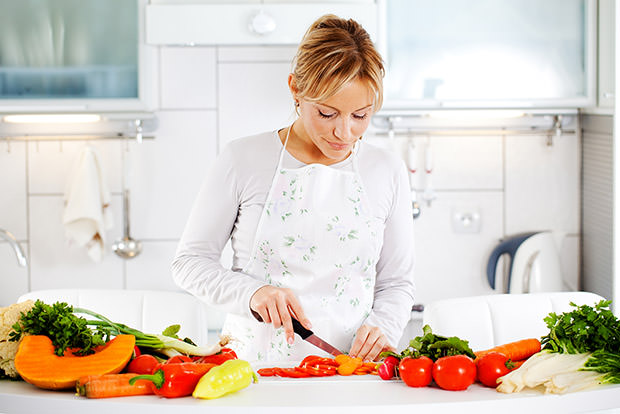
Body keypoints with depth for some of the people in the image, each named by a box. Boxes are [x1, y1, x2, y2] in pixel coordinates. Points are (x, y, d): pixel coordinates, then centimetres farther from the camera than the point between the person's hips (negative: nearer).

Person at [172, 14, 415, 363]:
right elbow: (190, 261, 4)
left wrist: (382, 328, -6)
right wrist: (252, 292, -13)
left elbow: (397, 282, 15)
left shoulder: (388, 171, 8)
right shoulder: (243, 160, 1)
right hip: (253, 363, -3)